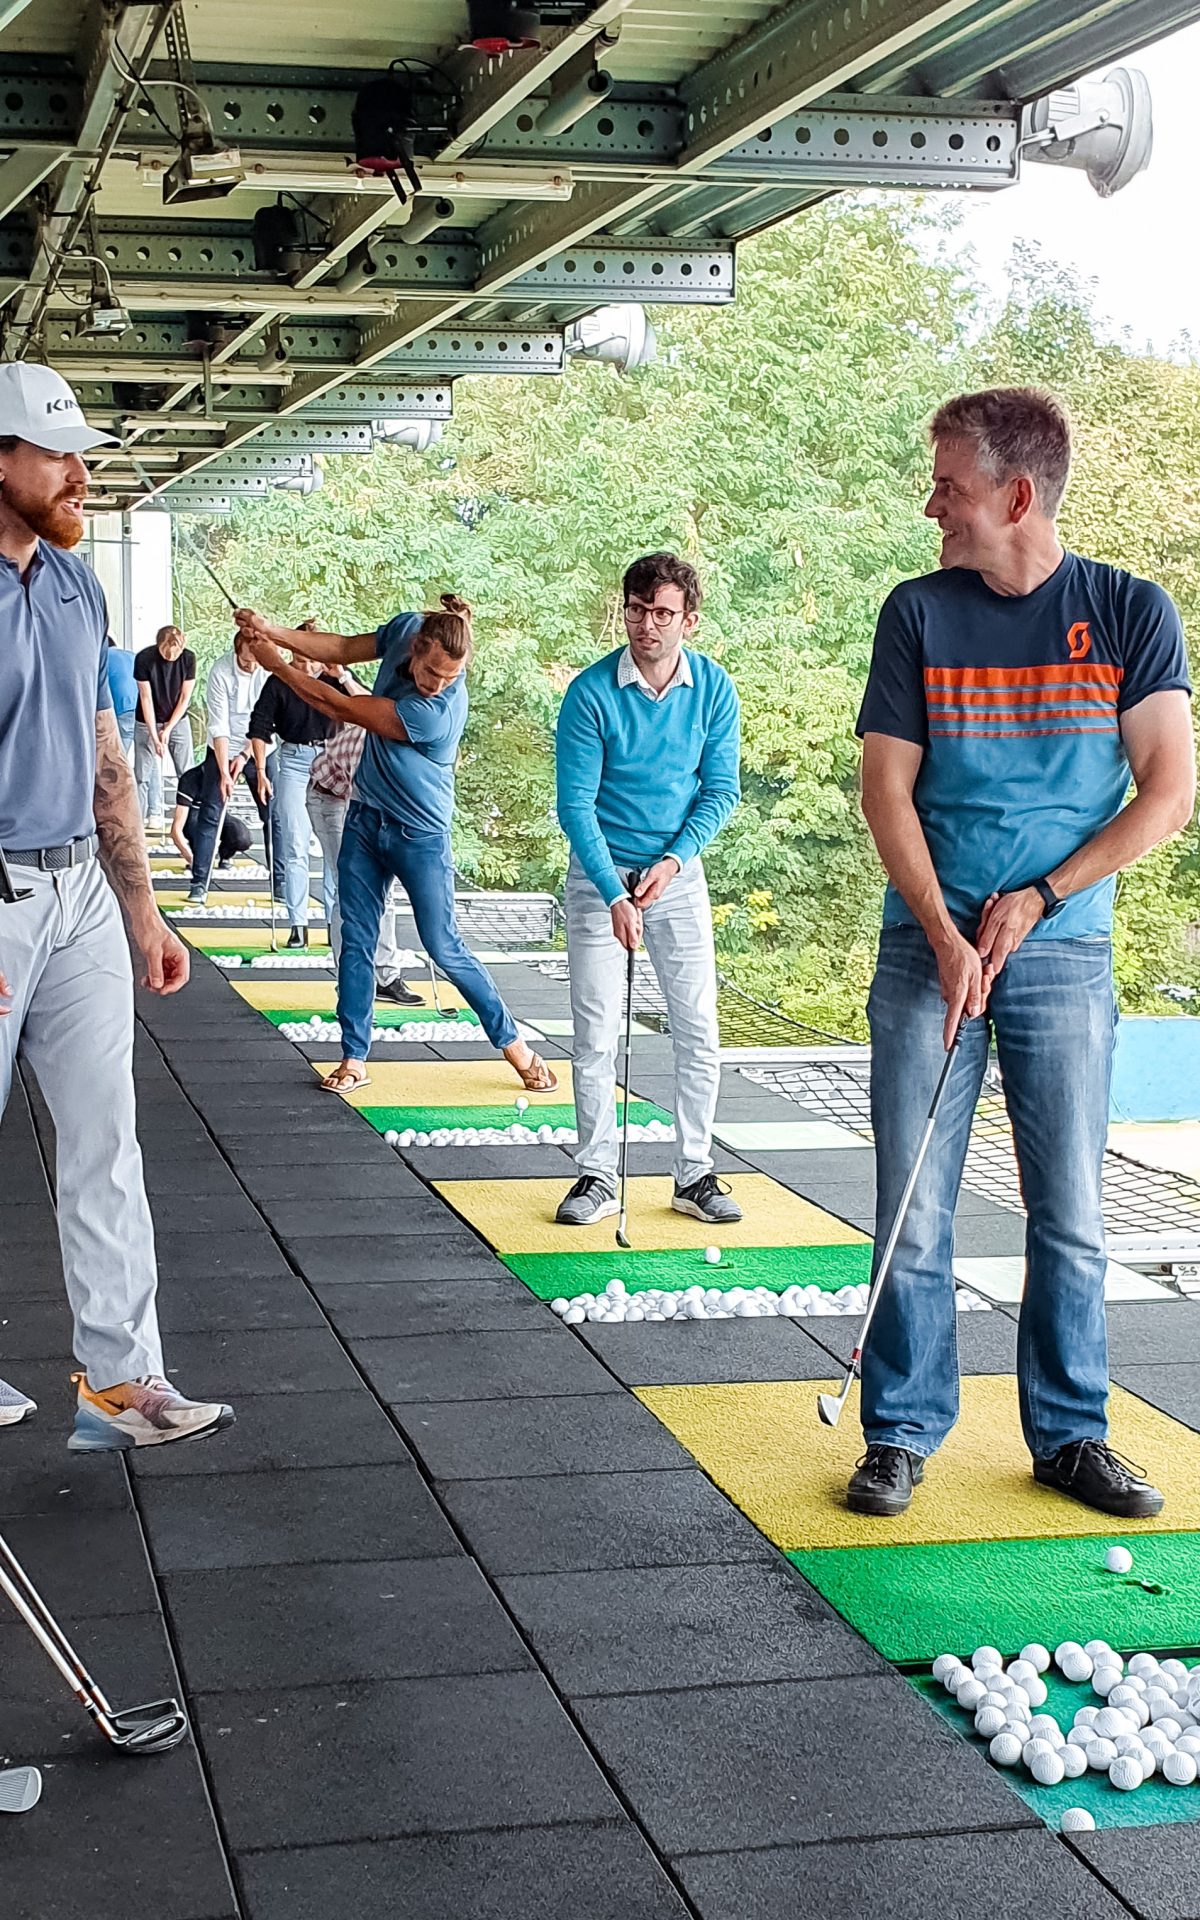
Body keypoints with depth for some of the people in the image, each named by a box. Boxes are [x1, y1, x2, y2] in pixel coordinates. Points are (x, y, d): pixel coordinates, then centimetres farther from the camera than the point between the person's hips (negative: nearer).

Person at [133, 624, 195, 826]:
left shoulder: (188, 658, -15)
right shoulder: (144, 659, -20)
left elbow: (185, 697, -8)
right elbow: (146, 698, -16)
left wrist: (168, 729, -12)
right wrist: (154, 736, -19)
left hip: (177, 720, 1)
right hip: (148, 722, -1)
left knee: (187, 772, -2)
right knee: (144, 773, -2)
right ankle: (140, 817, 3)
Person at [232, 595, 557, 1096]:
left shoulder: (439, 712, -32)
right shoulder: (406, 628, -11)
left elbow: (340, 707, -24)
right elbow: (343, 648, 4)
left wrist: (279, 664, -14)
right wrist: (275, 632, -9)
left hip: (420, 834, -7)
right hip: (365, 818, 7)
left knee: (444, 948, -3)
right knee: (356, 941, 6)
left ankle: (515, 1045, 12)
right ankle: (355, 1058, 13)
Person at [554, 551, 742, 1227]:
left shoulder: (714, 688, -6)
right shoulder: (592, 692, -14)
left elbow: (721, 790, -1)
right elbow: (576, 804, -15)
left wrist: (674, 860, -15)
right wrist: (616, 896, -23)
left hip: (679, 874, 2)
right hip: (601, 875, -2)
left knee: (699, 1031, 2)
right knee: (596, 1036, -1)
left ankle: (696, 1173, 12)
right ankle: (599, 1175, 9)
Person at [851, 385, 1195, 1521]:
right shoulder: (919, 613, 3)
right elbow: (886, 789, 0)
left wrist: (1033, 899, -11)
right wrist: (945, 935, -11)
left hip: (1064, 957, 0)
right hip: (929, 951, 1)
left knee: (1071, 1217, 5)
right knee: (914, 1213, 1)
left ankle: (1070, 1435, 19)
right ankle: (902, 1431, 13)